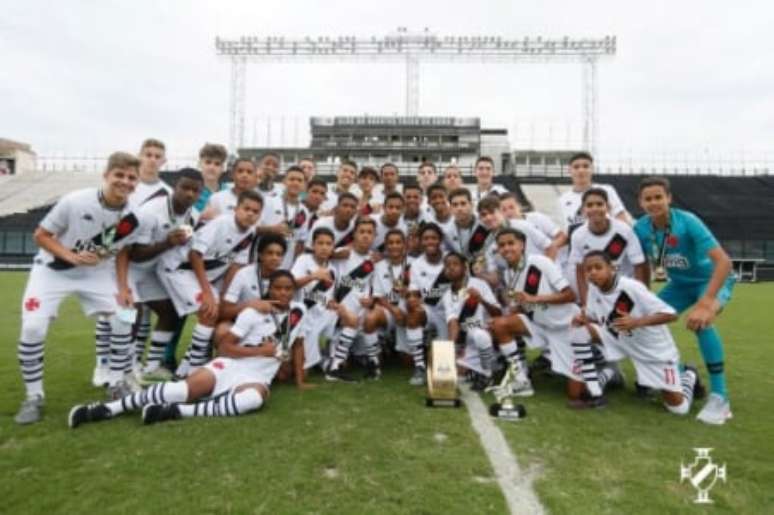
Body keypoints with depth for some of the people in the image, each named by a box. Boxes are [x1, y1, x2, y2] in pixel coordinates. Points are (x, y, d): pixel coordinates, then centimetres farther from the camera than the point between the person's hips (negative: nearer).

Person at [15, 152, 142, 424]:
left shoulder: (133, 217, -15)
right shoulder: (75, 201, -25)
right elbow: (41, 235, -14)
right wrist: (72, 256, -29)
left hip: (95, 272, 3)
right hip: (52, 269, -3)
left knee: (123, 320, -10)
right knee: (32, 328, -16)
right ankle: (34, 397, 5)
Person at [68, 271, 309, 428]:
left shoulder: (299, 312, 7)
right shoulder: (254, 312, -3)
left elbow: (298, 345, 21)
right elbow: (224, 346, -5)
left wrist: (299, 380, 18)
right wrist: (260, 351, -12)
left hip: (257, 377, 2)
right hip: (231, 365, -1)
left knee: (255, 397, -38)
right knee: (188, 388, -30)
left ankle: (176, 412, -34)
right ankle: (107, 408, -22)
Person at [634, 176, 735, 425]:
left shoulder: (687, 222, -30)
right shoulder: (641, 228, -17)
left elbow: (724, 261, -37)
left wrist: (705, 304, -47)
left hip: (711, 280, -6)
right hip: (679, 283, 6)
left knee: (700, 320, -34)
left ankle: (720, 397, -21)